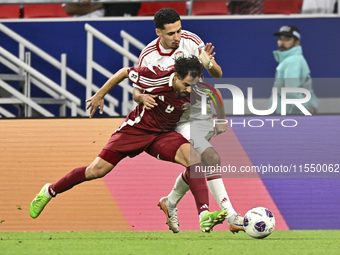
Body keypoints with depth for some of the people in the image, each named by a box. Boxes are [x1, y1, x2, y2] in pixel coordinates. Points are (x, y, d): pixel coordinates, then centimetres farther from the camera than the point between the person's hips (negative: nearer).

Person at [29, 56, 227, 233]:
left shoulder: (193, 92, -16)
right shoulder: (156, 77, -26)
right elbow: (124, 72, -7)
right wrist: (100, 95, 2)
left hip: (164, 135, 3)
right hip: (136, 129, -2)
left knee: (194, 157, -27)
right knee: (97, 171, -4)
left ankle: (204, 215, -33)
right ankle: (50, 191, 21)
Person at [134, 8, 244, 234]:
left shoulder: (190, 41, -5)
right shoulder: (148, 57, -10)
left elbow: (218, 75, -3)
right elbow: (137, 92, 1)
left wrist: (210, 65, -26)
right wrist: (143, 97, -23)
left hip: (202, 112, 4)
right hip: (180, 119, -4)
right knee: (211, 158, -23)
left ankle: (171, 203, 40)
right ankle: (231, 217, -26)